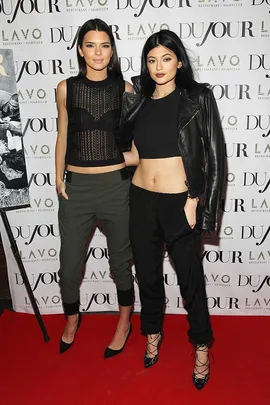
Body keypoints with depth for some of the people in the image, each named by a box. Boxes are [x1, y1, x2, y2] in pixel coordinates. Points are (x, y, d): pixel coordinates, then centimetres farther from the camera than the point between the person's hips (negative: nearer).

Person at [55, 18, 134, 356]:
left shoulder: (124, 88, 1)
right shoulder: (66, 88, 4)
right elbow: (62, 136, 10)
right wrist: (59, 178, 4)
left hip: (117, 185, -1)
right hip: (76, 187, 2)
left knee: (120, 260, 12)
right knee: (70, 263, 10)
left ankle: (125, 322, 37)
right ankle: (72, 320, 40)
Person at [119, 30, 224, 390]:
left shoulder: (197, 98, -3)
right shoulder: (138, 103, 8)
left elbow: (210, 156, -7)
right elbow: (135, 155, 13)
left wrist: (194, 201, -12)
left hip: (179, 202, -4)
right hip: (142, 200, 4)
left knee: (190, 276, 8)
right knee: (147, 271, 15)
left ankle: (202, 344, 30)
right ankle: (153, 332, 39)